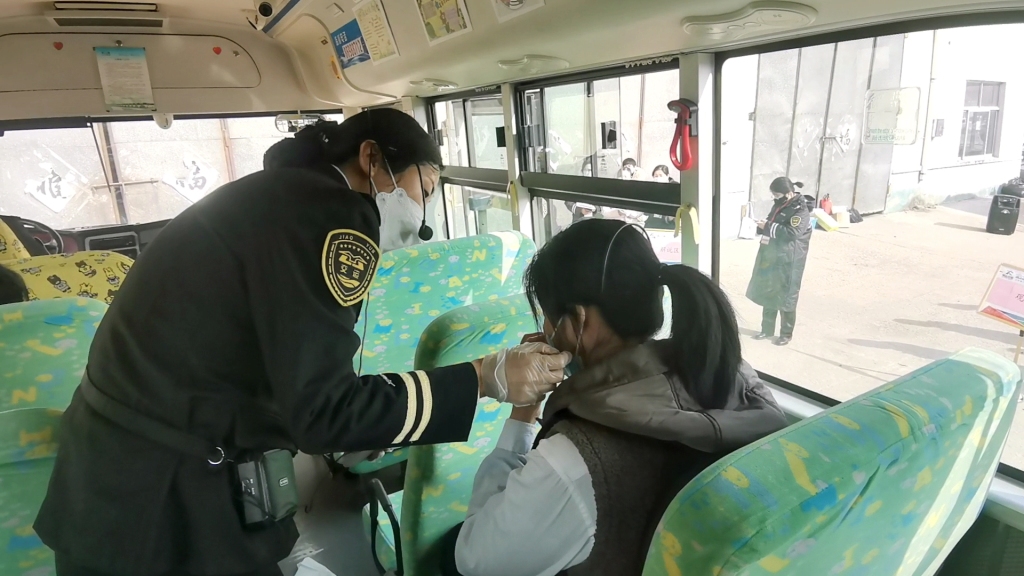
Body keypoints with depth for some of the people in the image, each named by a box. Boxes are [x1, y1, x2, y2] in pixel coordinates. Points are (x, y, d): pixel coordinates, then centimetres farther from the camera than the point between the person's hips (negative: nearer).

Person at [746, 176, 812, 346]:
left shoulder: (800, 210, -14)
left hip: (788, 262, -8)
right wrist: (763, 226, -3)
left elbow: (792, 233, -25)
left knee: (786, 297, 2)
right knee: (767, 294, 13)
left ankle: (786, 333, 16)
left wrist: (769, 227, -21)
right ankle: (767, 330, 26)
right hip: (771, 257, 8)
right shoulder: (778, 206, 11)